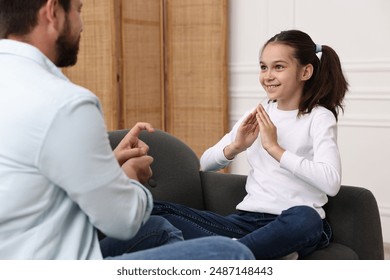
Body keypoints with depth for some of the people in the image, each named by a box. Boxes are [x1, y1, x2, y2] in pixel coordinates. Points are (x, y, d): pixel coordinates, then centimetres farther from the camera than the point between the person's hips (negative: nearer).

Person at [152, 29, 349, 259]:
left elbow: (331, 182, -19)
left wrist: (274, 147, -17)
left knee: (304, 218, -42)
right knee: (155, 211, -15)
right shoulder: (258, 114, 13)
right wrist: (235, 147, -5)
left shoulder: (319, 117, -1)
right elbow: (206, 163, 15)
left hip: (294, 224, -5)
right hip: (248, 219, 6)